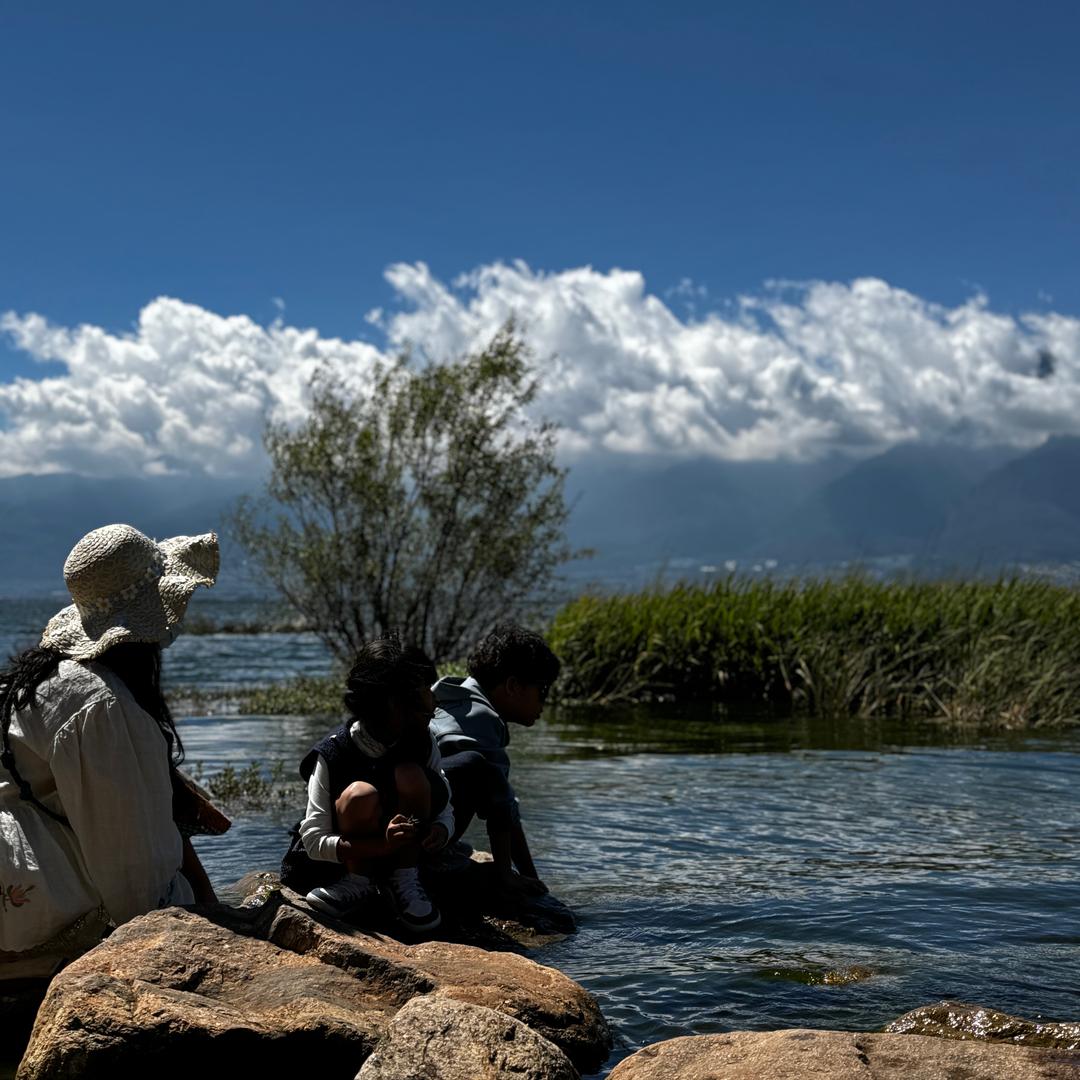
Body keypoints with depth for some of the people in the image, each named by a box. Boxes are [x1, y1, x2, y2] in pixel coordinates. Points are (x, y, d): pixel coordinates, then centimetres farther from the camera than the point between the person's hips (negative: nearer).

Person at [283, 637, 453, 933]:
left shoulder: (422, 742, -10)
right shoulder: (332, 754, -23)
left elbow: (445, 811, -3)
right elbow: (313, 841, -25)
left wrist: (440, 831, -30)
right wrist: (380, 845, -41)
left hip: (404, 850, 3)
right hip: (346, 853, -3)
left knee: (410, 775, -25)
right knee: (361, 793, -35)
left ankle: (405, 883, -17)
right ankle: (357, 885, -15)